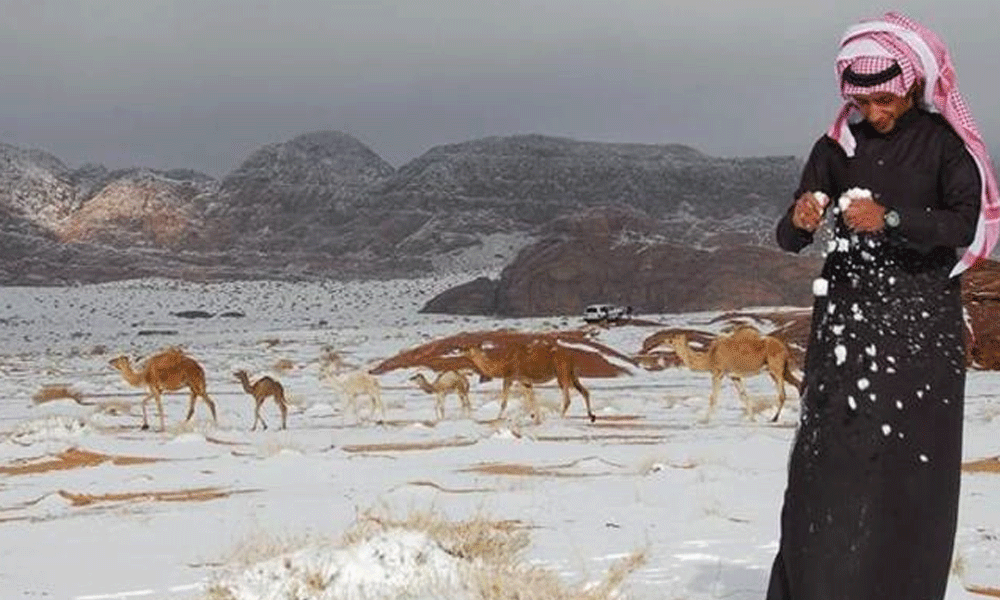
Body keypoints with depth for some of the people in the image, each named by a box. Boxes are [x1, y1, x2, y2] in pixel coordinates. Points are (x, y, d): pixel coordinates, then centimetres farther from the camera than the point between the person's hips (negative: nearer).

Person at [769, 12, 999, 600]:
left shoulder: (944, 143, -1)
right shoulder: (837, 147, 6)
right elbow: (789, 238, 3)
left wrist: (890, 218, -28)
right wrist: (802, 221, -21)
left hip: (921, 326, -2)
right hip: (846, 319, 2)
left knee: (909, 463, -4)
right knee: (828, 462, -4)